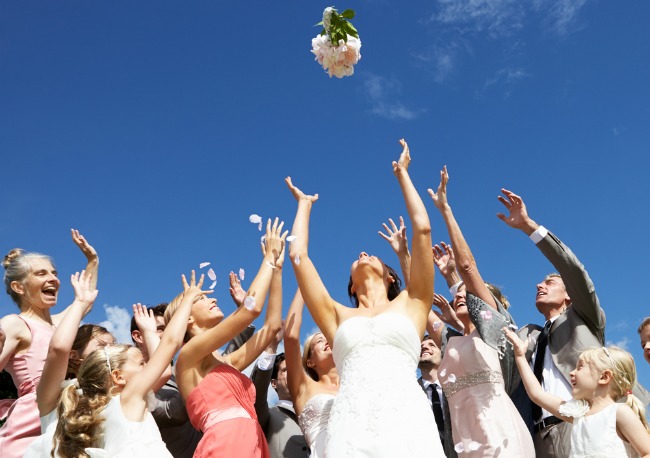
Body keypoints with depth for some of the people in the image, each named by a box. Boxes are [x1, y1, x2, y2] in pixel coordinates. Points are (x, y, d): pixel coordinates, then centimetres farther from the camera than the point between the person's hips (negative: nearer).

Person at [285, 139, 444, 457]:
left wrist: (402, 174, 29)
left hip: (406, 421, -1)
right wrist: (304, 204, 36)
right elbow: (298, 255, 21)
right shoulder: (339, 317, 23)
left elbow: (422, 229, 17)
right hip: (351, 427, 2)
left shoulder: (410, 305, 20)